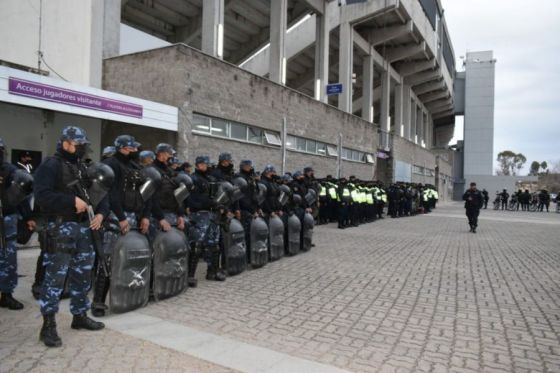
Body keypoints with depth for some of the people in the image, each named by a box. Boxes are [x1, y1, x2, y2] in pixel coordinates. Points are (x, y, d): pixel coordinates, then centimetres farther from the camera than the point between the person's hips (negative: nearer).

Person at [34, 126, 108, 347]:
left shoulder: (83, 168, 17)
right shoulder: (50, 166, -7)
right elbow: (42, 196, -21)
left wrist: (101, 213, 1)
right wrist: (72, 201, -23)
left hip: (84, 228, 8)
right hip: (61, 228, -8)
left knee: (83, 275, 14)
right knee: (55, 277, -5)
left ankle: (80, 316, 28)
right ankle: (48, 326, 4)